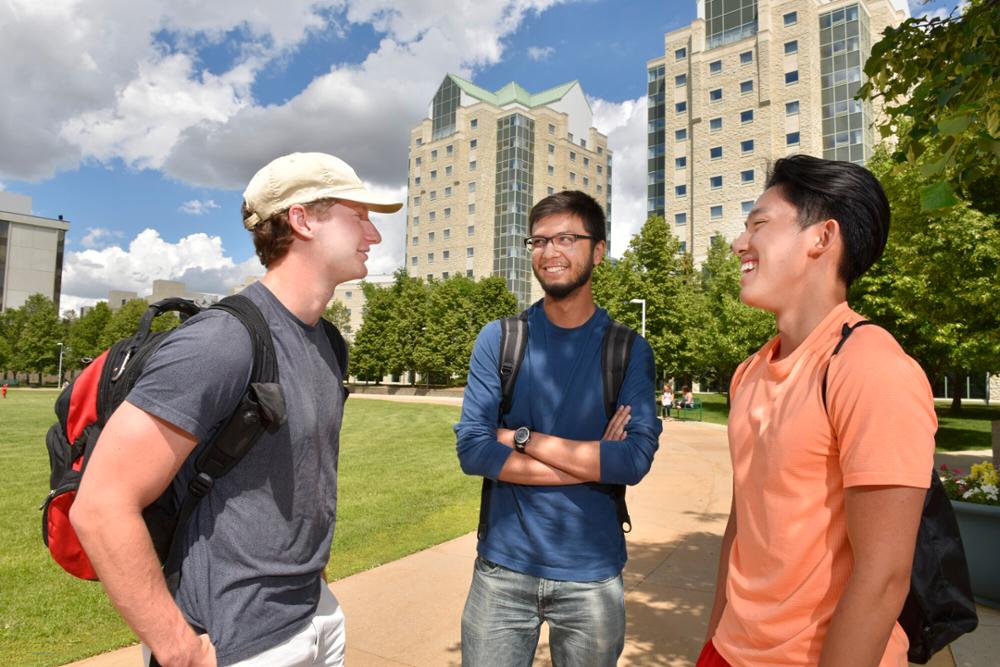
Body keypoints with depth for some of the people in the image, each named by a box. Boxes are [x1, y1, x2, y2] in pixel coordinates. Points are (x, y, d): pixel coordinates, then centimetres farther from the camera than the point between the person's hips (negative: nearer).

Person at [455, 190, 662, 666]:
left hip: (592, 575, 0)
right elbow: (471, 450, -12)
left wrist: (522, 437, -15)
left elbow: (635, 460, -16)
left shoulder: (628, 350, -4)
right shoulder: (499, 339, -4)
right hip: (502, 567, 0)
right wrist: (590, 461, -15)